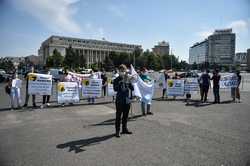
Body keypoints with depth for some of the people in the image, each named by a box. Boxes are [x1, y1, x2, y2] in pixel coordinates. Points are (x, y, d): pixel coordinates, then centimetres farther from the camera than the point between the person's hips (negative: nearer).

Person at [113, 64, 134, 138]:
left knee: (125, 116, 15)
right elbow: (115, 89, -18)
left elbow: (132, 88, 2)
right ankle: (117, 131, 11)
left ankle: (125, 129, 29)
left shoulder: (127, 79, 8)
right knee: (118, 116, 2)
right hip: (119, 101, -4)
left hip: (127, 100, 5)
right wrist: (121, 83, -27)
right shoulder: (116, 80, -4)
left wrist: (129, 82, -13)